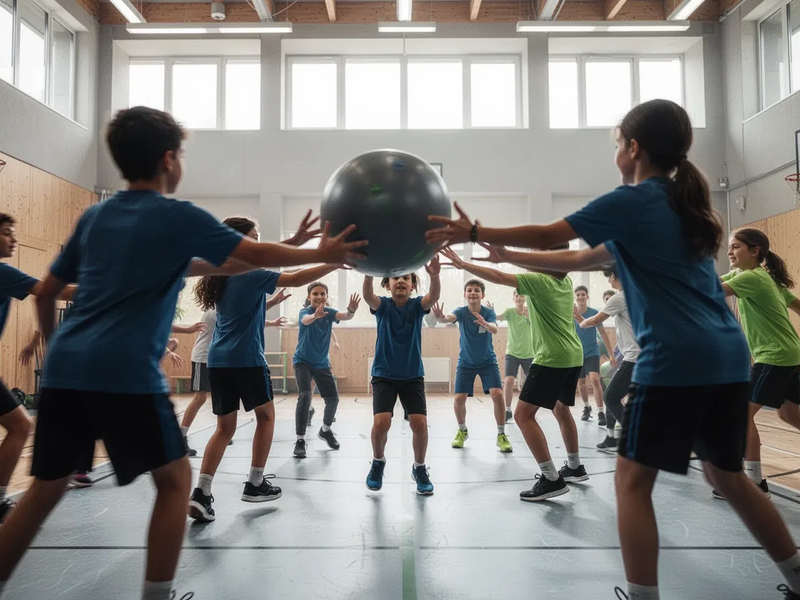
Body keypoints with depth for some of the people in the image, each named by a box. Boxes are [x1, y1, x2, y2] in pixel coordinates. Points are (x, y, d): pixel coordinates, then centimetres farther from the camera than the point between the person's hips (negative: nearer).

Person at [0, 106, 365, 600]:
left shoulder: (94, 216, 15)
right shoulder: (179, 217, -2)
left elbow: (46, 293, 19)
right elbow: (257, 255, 0)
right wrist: (322, 254, 12)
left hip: (65, 368, 7)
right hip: (126, 373, -6)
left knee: (47, 488, 19)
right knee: (175, 478, 10)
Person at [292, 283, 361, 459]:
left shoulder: (329, 312, -7)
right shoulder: (305, 311, -16)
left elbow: (344, 316, -28)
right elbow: (306, 320, -42)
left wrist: (351, 311, -53)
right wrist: (316, 315, -66)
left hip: (322, 363, 4)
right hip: (303, 361, -4)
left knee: (333, 398, 4)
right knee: (305, 395, -22)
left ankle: (325, 430, 31)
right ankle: (300, 440, -13)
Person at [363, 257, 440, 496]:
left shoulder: (417, 305, -5)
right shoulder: (382, 305, -6)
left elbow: (434, 296, -27)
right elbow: (367, 296, -28)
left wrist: (434, 275, -49)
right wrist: (369, 273, -50)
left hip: (413, 376, 1)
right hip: (384, 375, -1)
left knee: (419, 423, -10)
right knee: (381, 422, -16)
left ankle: (420, 468, 18)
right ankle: (378, 463, 16)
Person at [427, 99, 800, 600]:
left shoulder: (633, 200, -4)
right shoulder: (685, 202, 21)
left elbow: (548, 234, -2)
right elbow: (589, 260, 23)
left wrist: (475, 233, 6)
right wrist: (510, 256, 26)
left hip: (675, 361, -9)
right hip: (729, 357, 9)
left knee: (633, 479, 2)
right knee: (727, 476, 22)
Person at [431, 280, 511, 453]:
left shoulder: (489, 312, -14)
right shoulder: (461, 311, -15)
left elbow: (494, 329, -33)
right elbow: (450, 317, -38)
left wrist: (485, 324, -56)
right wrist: (441, 317, -62)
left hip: (488, 361, 0)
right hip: (466, 363, 0)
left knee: (497, 394, -18)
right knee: (459, 399, -8)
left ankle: (501, 435, 1)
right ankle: (462, 431, 22)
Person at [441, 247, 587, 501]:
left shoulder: (539, 280, -10)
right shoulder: (566, 281, 12)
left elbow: (497, 277, -18)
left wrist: (462, 264, -14)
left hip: (551, 358, -9)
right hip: (573, 356, 9)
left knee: (523, 415, -8)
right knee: (561, 410, 26)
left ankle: (551, 479, -10)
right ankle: (575, 467, 36)